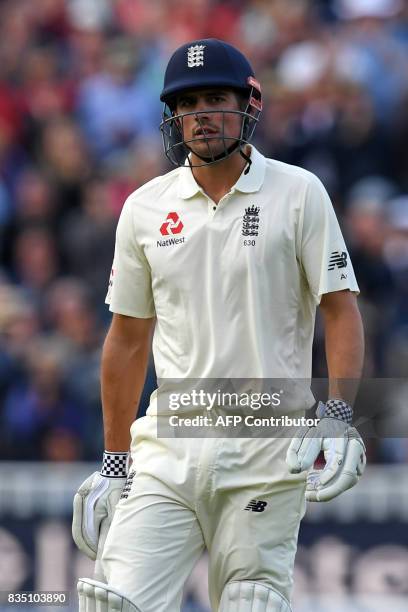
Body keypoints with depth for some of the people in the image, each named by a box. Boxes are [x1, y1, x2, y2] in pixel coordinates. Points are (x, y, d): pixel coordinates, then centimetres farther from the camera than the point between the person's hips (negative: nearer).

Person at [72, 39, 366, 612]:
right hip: (168, 448, 3)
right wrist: (113, 463, 14)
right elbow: (127, 339, 15)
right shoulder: (144, 208, 9)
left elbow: (341, 311, -1)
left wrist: (338, 415, -17)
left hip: (268, 453, -2)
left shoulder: (298, 193, 1)